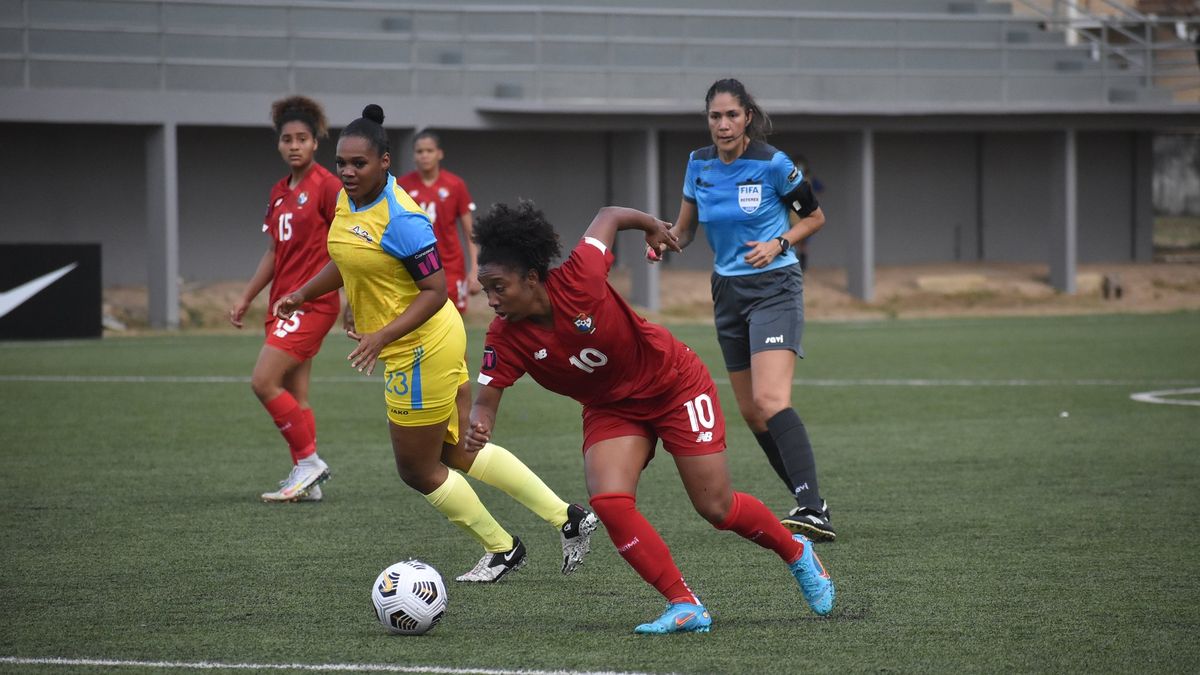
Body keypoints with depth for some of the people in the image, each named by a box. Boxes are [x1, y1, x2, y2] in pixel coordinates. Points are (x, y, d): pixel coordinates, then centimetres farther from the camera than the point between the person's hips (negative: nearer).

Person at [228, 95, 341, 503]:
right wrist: (246, 299, 21)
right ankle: (307, 482, 11)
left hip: (312, 303, -8)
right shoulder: (279, 193, 15)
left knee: (264, 382, -15)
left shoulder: (326, 186, -10)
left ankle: (308, 461, -6)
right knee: (294, 396, 7)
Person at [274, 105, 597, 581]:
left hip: (420, 351, -10)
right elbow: (346, 261, 21)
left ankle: (501, 550, 22)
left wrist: (384, 335, -31)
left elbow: (435, 291, -24)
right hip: (432, 346, 10)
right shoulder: (349, 199, 3)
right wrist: (302, 295, 12)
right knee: (459, 453, 19)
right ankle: (567, 519, 23)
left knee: (418, 471, 4)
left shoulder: (400, 220, -25)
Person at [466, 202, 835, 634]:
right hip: (611, 409, 3)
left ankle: (796, 552, 31)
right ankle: (684, 606, -11)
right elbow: (487, 396, -17)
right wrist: (478, 427, -40)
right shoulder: (505, 338, -22)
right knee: (609, 501, -22)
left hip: (674, 384, -3)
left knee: (717, 508, 0)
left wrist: (652, 225, 4)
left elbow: (607, 218, -15)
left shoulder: (578, 282, -32)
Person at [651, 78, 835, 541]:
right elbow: (685, 227, 13)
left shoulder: (772, 164, -11)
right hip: (728, 291, 7)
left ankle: (814, 513, -31)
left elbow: (814, 217, 1)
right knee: (751, 412, 7)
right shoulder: (699, 164, 4)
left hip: (775, 288, -7)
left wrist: (779, 243, -15)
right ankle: (809, 502, 20)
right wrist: (665, 242, -9)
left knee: (770, 400, -24)